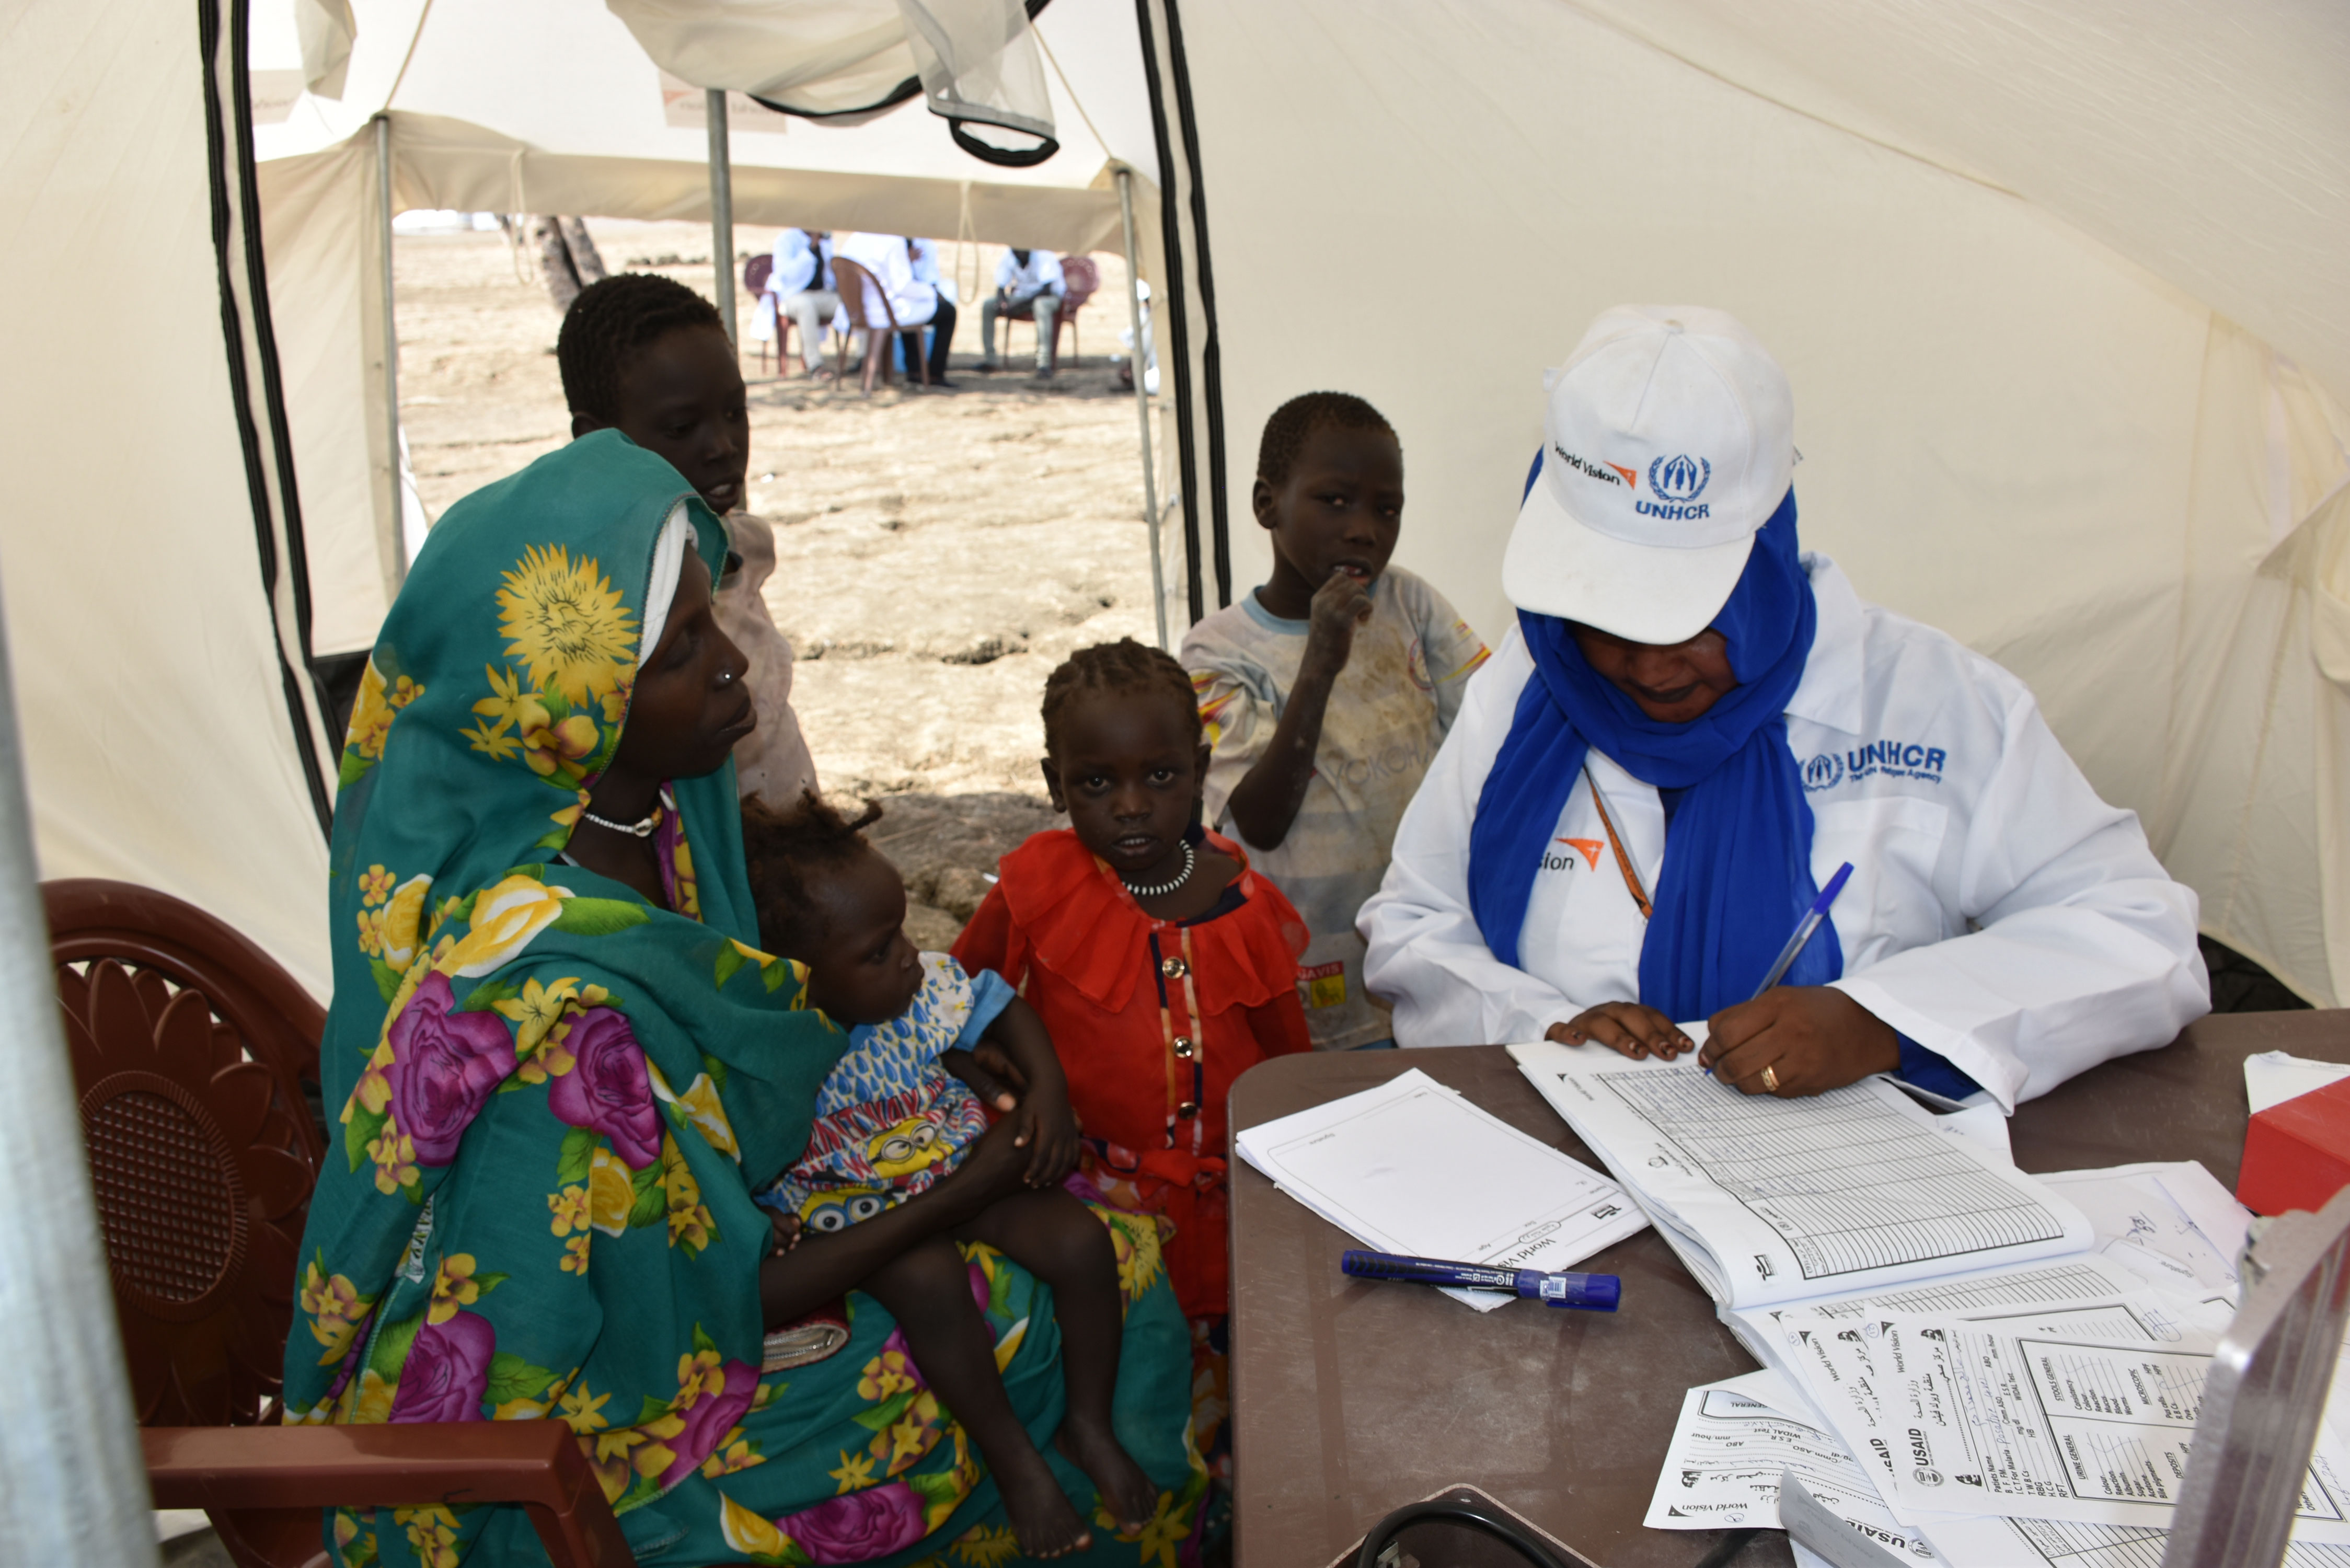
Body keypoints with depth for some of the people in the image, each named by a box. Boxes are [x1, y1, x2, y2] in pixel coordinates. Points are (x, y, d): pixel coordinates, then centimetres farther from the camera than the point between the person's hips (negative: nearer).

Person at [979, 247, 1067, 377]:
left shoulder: (1045, 257, -23)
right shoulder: (1006, 258, -9)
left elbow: (1047, 289, -31)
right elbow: (1000, 289, -6)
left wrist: (1016, 305, -37)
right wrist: (1002, 302, -32)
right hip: (1022, 296, 5)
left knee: (1041, 304, -41)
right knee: (987, 305, -16)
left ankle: (1044, 364, -44)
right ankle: (988, 359, -14)